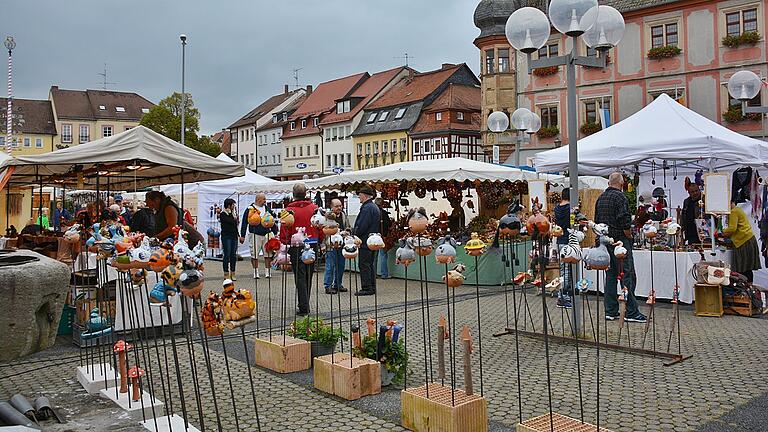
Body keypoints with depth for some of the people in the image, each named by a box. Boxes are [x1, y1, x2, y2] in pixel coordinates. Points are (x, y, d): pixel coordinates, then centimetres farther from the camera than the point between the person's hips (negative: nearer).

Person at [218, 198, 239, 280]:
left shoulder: (233, 213, 16)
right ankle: (226, 274, 2)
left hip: (234, 236, 6)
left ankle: (232, 273, 12)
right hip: (226, 236, -6)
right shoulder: (223, 214, -6)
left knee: (233, 255, 6)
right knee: (227, 255, -4)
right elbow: (231, 222, -19)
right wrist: (235, 218, -1)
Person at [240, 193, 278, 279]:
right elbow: (244, 222, 1)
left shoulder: (267, 209, 14)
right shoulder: (250, 209, 0)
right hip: (255, 235, -4)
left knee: (268, 254, 2)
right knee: (254, 254, 1)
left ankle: (267, 272, 11)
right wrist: (242, 235, -1)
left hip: (267, 234, 4)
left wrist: (275, 233, 16)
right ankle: (256, 272, 12)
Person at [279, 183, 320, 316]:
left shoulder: (289, 210, -10)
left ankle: (303, 308, 0)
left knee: (300, 277, 2)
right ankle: (305, 304, 26)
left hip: (296, 248, -3)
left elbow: (284, 231, -9)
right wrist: (318, 242, 14)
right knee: (308, 276, 15)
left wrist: (284, 245, 2)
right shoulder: (314, 208, -1)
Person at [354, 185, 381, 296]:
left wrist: (354, 235, -7)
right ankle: (372, 288, 17)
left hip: (365, 240, -10)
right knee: (371, 264, 13)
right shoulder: (375, 207, 16)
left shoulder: (367, 208, -16)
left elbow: (361, 226, -22)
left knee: (364, 265, -5)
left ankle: (366, 288, -3)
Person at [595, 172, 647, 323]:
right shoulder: (620, 197, -12)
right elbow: (625, 221, -19)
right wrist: (629, 236, -6)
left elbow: (596, 220, 16)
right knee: (628, 275, -3)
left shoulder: (600, 198, 13)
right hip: (620, 240, -8)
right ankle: (631, 312, -2)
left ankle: (610, 311, 12)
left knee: (610, 275, 11)